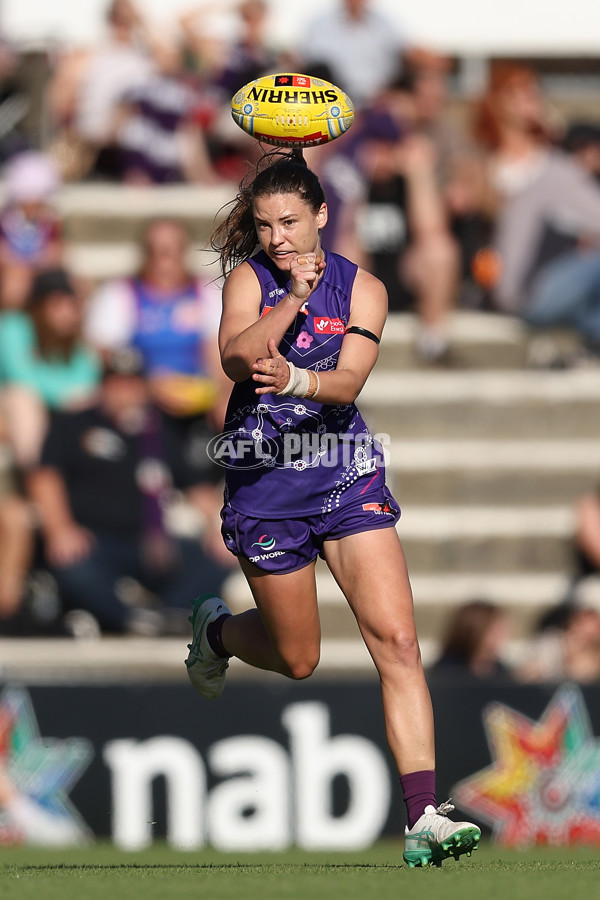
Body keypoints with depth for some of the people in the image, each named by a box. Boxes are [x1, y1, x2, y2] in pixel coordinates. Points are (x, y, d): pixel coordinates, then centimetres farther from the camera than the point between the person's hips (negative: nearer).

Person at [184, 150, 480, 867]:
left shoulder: (361, 289, -1)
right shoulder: (248, 279, -2)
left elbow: (348, 381, -15)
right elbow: (235, 357, -20)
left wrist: (296, 380, -36)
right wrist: (293, 301, -32)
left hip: (348, 477, 1)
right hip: (263, 482, -1)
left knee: (397, 640, -14)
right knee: (296, 660, 10)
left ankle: (423, 818, -18)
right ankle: (215, 630, 47)